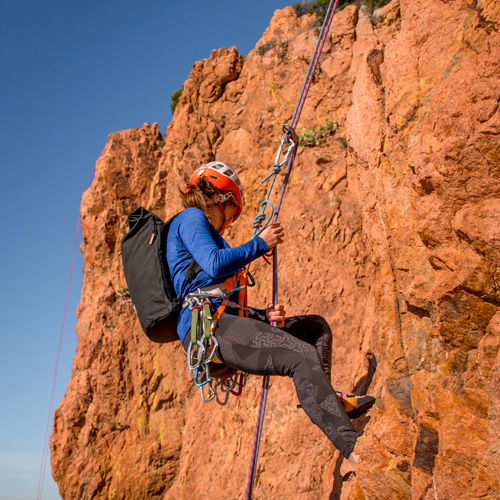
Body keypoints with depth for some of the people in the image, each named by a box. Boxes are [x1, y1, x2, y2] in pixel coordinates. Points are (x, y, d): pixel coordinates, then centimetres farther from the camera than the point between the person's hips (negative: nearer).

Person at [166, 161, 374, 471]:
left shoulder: (208, 232, 32)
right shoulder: (191, 217, 4)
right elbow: (215, 264, -17)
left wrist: (263, 315, 7)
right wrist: (260, 243, -3)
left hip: (224, 320, 10)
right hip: (205, 324, -10)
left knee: (316, 326, 19)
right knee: (302, 356, -28)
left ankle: (327, 399, 16)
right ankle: (354, 450, -34)